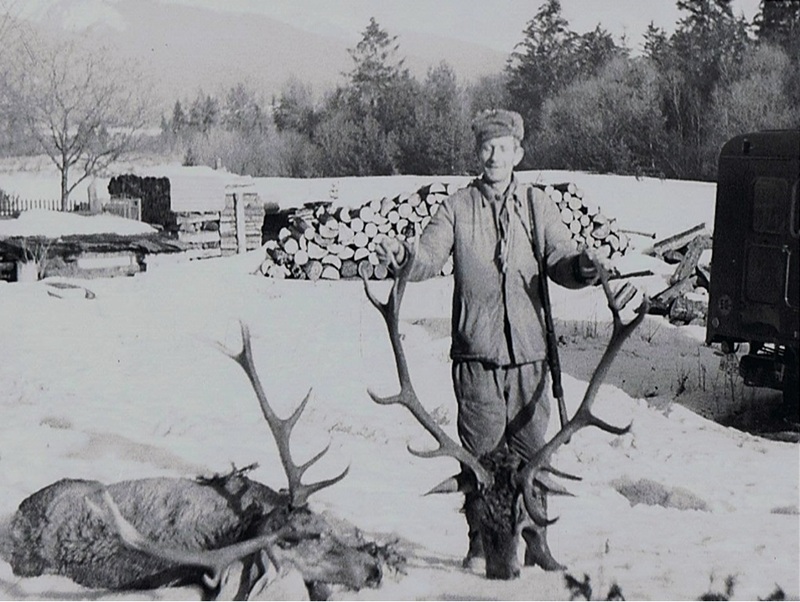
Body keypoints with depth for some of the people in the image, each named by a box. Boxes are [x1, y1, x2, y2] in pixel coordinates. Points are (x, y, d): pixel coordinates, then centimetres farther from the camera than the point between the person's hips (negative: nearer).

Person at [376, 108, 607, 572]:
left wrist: (582, 267, -24)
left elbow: (560, 259, -2)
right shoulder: (458, 207, 3)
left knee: (532, 451, 8)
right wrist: (403, 258, -28)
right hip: (477, 353, -1)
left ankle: (537, 542, 22)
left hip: (529, 351, 1)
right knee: (481, 451, 5)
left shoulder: (537, 204, 7)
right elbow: (430, 256, -6)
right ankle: (480, 543, 19)